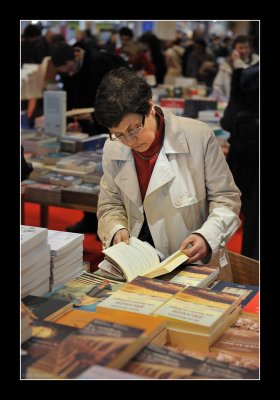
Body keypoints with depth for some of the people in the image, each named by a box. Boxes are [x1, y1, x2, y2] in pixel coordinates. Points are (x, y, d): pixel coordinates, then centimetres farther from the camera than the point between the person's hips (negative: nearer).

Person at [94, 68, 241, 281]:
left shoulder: (199, 136, -8)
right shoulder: (113, 148, 3)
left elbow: (226, 197, 0)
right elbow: (110, 205, 15)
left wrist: (208, 236, -17)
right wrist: (117, 229, -8)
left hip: (197, 265, -3)